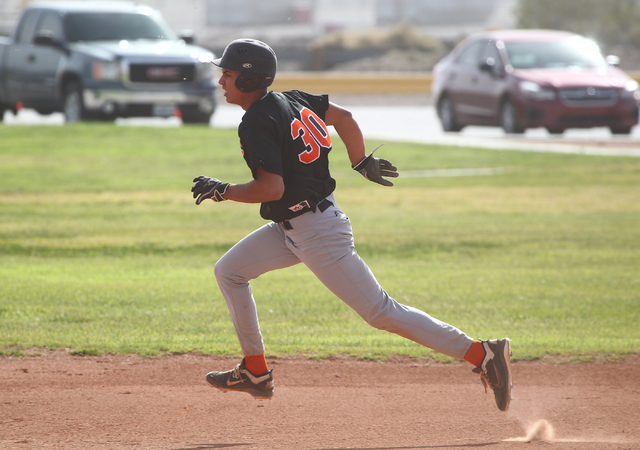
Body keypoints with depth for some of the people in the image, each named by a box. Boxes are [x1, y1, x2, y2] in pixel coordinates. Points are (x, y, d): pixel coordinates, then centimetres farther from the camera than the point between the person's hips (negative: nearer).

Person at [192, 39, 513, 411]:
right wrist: (362, 162, 24)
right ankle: (256, 372, 21)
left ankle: (482, 354, -9)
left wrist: (223, 191, -15)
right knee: (229, 271, 15)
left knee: (380, 312, -8)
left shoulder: (257, 123, -19)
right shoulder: (288, 100, 8)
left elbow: (272, 188, -26)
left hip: (318, 233, -10)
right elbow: (344, 117, 15)